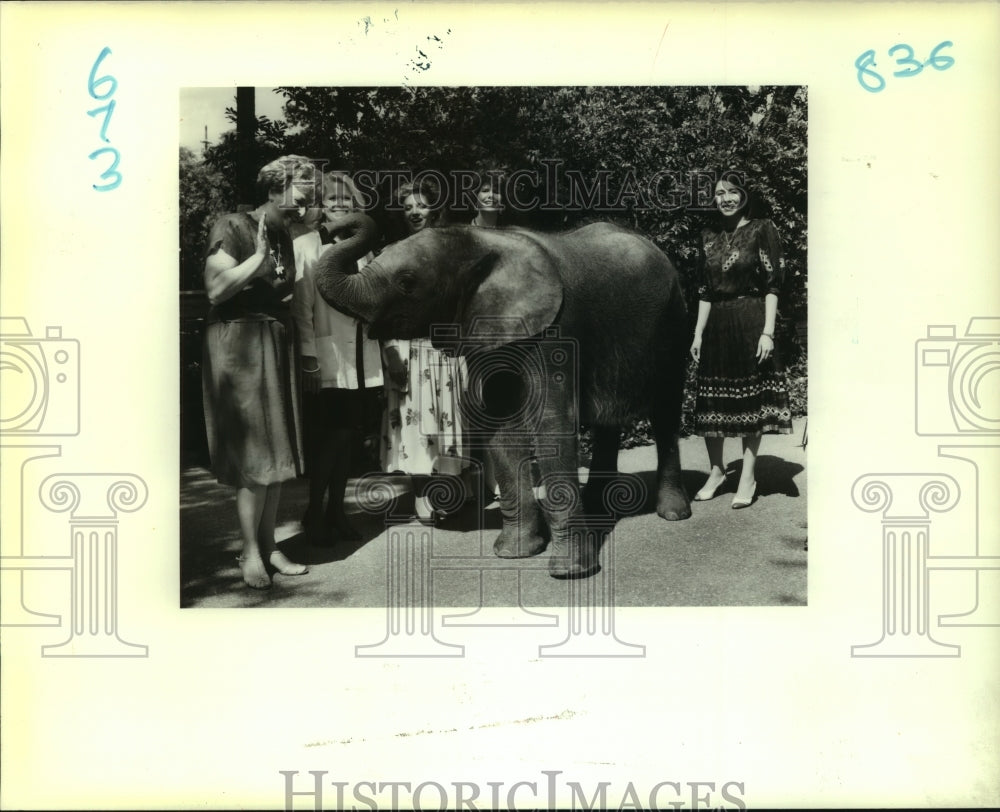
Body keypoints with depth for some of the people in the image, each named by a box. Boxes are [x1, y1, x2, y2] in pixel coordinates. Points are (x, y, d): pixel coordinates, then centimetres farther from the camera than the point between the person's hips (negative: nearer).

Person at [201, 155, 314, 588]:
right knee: (254, 457, -5)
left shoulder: (284, 235, 12)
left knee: (276, 452, 8)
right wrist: (259, 255, -20)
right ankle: (250, 552, 7)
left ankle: (268, 545, 17)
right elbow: (216, 288, -20)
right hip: (240, 345, -7)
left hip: (278, 345, 7)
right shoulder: (232, 227, -10)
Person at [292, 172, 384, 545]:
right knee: (334, 434, -7)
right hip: (329, 358, -5)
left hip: (362, 357, 5)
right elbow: (301, 307, -6)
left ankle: (336, 511, 20)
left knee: (350, 435, 8)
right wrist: (309, 358, -12)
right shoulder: (305, 246, -1)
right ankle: (314, 512, 9)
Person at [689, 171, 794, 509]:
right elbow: (705, 291, 13)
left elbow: (773, 285, -7)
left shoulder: (762, 230, -2)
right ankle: (716, 471, 20)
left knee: (751, 399, 1)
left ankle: (748, 477, 10)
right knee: (711, 400, 5)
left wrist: (768, 332, -14)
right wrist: (698, 333, 8)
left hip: (750, 322, -4)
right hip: (717, 325, 5)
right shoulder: (709, 236, 11)